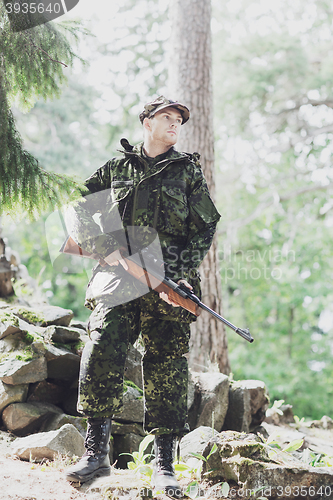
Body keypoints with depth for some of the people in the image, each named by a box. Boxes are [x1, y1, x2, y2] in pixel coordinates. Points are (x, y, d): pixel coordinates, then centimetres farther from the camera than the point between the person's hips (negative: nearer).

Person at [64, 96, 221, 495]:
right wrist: (106, 250, -1)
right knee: (101, 353, -15)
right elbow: (77, 214, 15)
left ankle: (164, 462, 5)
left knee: (166, 367, -2)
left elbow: (204, 229, 9)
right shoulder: (116, 169, 15)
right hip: (118, 279, 0)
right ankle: (96, 451, -6)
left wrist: (183, 276, -5)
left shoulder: (188, 171, 14)